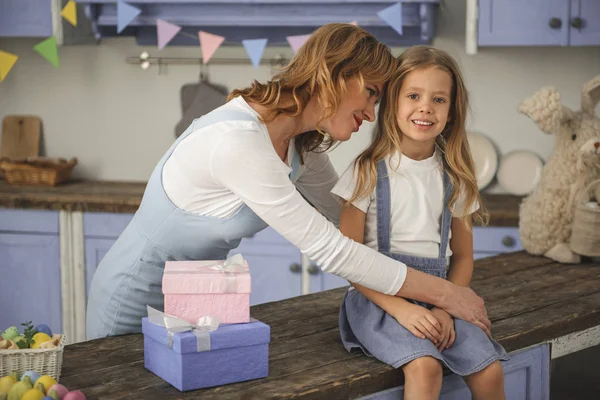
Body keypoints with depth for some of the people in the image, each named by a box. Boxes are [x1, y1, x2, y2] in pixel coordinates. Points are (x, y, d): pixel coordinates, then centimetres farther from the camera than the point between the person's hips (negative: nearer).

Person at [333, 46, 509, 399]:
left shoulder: (454, 177, 7)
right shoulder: (370, 171, -5)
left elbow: (462, 257, 11)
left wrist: (446, 309, -7)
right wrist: (400, 308, -17)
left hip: (435, 298, 4)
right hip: (377, 297, -4)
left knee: (489, 369, -16)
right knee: (424, 366, -29)